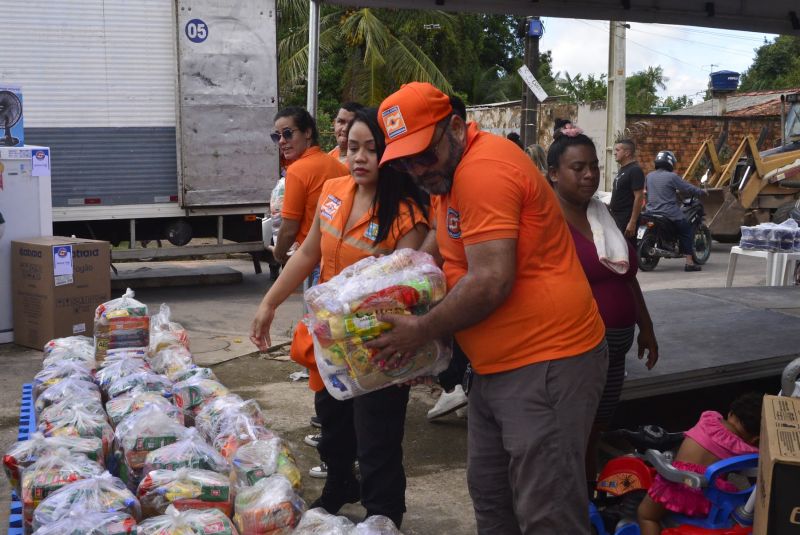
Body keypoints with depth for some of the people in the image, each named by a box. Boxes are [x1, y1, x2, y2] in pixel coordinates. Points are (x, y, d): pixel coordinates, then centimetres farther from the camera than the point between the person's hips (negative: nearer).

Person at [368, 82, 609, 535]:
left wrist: (422, 331, -14)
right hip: (496, 367, 11)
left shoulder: (483, 168, -20)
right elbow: (445, 236, 30)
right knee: (489, 497, 18)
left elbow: (492, 281, -26)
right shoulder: (450, 170, 13)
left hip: (546, 364, -11)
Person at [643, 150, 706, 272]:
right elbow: (688, 188, -6)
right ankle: (689, 262, -1)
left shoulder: (649, 176, 7)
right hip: (670, 214, -6)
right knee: (687, 231, 6)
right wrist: (702, 192, 10)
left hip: (651, 212, 6)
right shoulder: (672, 176, -10)